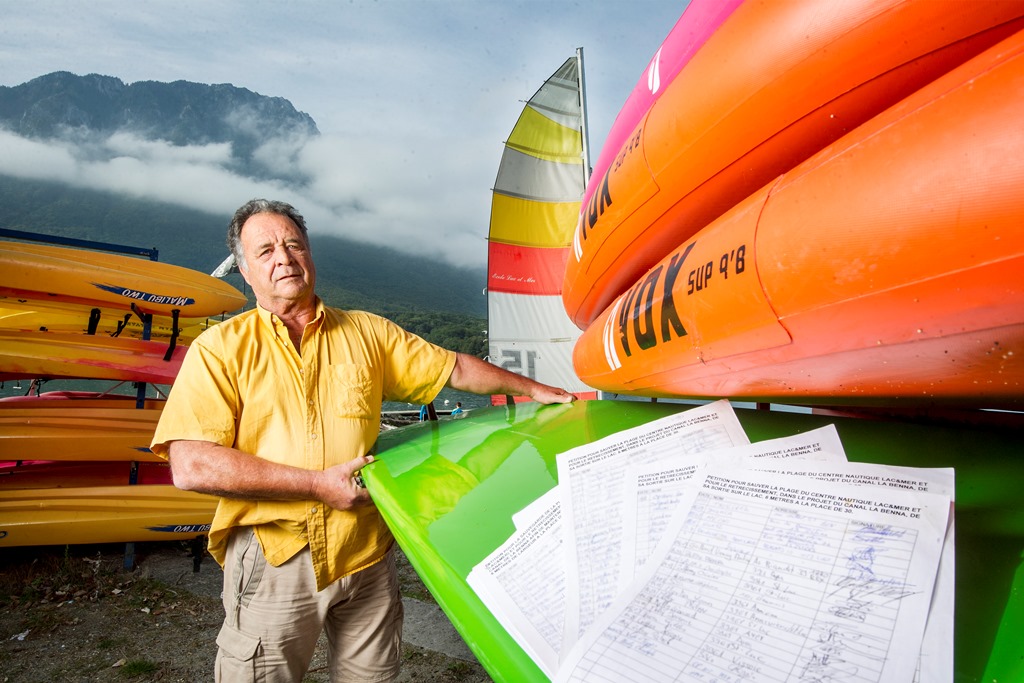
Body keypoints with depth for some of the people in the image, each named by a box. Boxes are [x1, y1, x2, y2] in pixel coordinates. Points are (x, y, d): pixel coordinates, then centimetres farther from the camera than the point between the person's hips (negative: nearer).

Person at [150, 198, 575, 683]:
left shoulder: (367, 333, 8)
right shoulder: (219, 348, -2)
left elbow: (453, 369, 15)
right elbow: (191, 466, -13)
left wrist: (532, 389, 17)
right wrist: (319, 484, -16)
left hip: (366, 552, 3)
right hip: (272, 557, -2)